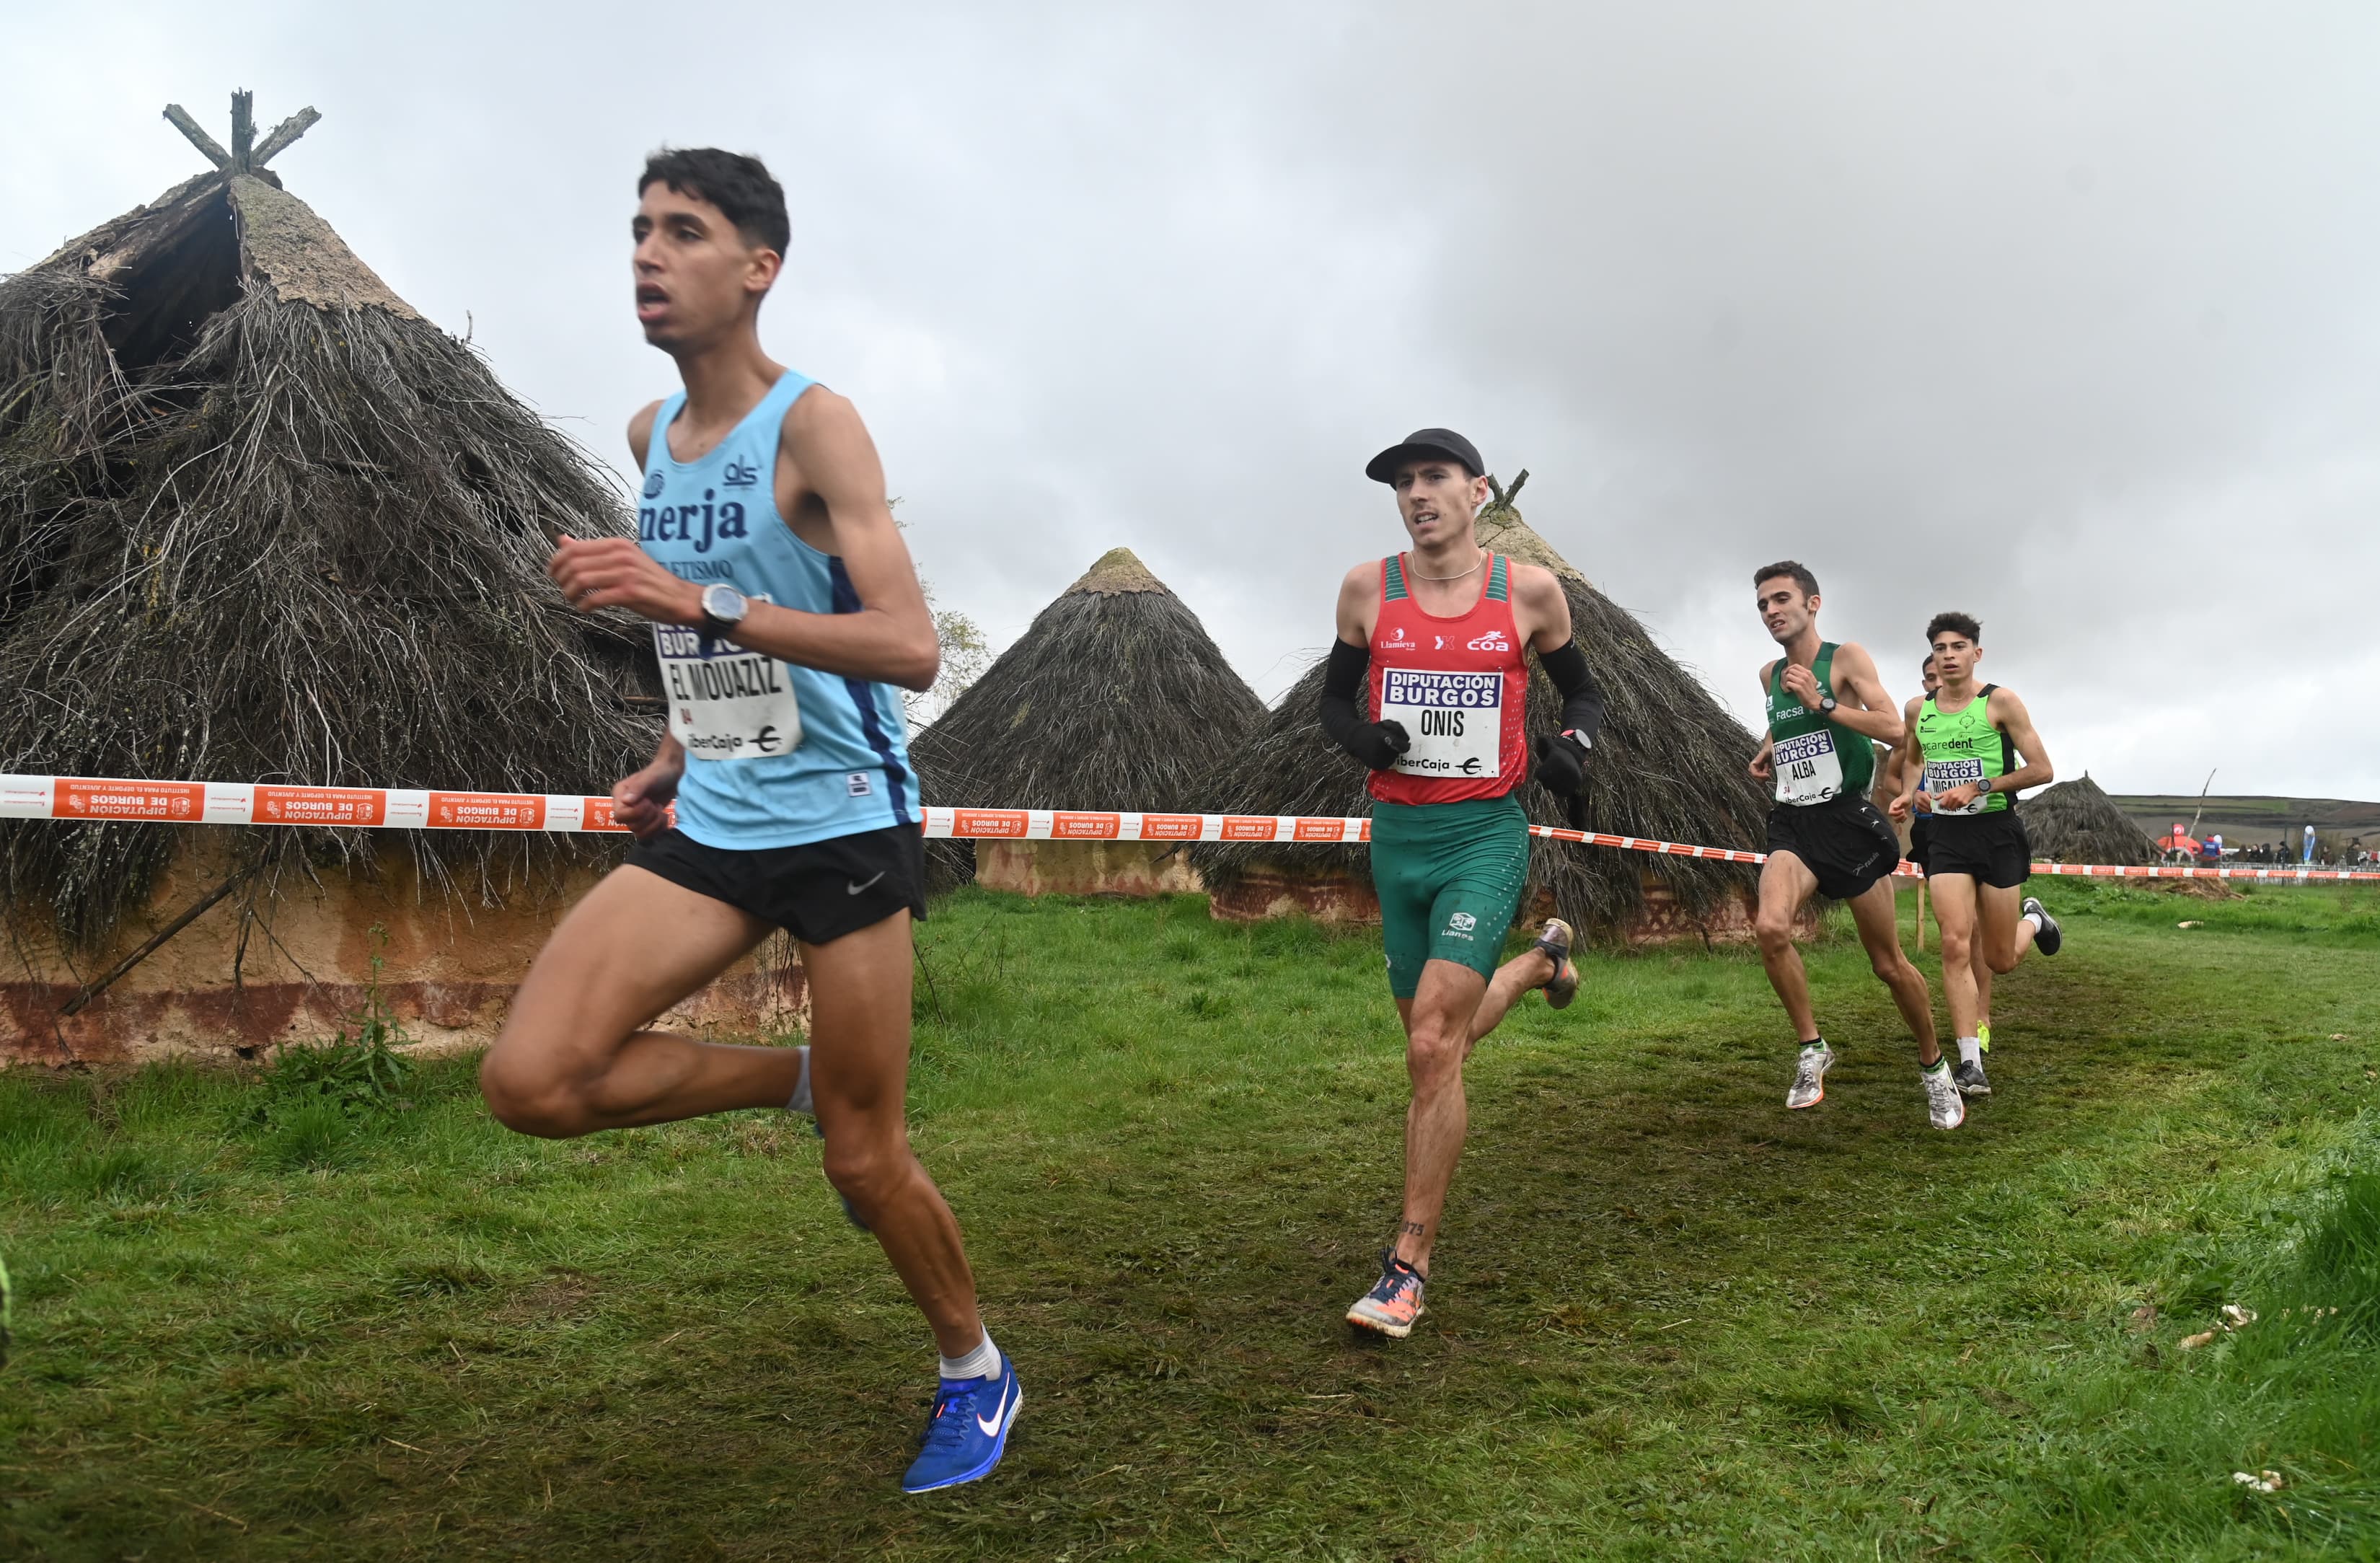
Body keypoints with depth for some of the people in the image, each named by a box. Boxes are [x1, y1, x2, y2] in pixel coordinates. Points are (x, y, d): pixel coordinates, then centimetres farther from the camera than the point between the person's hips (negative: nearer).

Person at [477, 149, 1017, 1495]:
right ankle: (803, 1082, 14)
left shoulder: (813, 423, -12)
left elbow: (912, 647, -24)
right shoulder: (651, 436, 10)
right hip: (712, 825, 6)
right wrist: (676, 755, 16)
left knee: (867, 1157, 3)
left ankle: (979, 1375, 30)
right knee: (531, 1079, -9)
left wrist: (700, 599, -31)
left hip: (843, 820, -6)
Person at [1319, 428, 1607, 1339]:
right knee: (1435, 1044, 16)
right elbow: (1334, 699, 12)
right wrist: (1362, 737, -10)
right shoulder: (1368, 588, 2)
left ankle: (1408, 1266, -2)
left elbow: (1582, 692, 13)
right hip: (1397, 836, 4)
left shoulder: (1529, 590, -1)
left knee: (1433, 1047, -14)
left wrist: (1575, 741, -8)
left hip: (1485, 835, -3)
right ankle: (1540, 961, 47)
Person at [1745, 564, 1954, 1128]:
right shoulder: (1769, 675, 10)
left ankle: (1933, 1067, 28)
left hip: (1847, 821, -4)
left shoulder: (1846, 657, -6)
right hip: (1792, 824, 4)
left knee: (1889, 965, 5)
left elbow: (1894, 730, -18)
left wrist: (1823, 703, -23)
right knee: (1770, 925, -26)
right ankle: (1812, 1049, -9)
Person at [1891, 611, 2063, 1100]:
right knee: (1955, 945, -13)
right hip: (1947, 837, 3)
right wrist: (1911, 793, 5)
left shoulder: (2000, 702, -6)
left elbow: (2042, 770, -8)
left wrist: (1978, 787, -17)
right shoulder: (1920, 710, 6)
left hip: (1997, 832, -3)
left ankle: (2033, 920, 43)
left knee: (2000, 961, 6)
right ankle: (1971, 1065, -8)